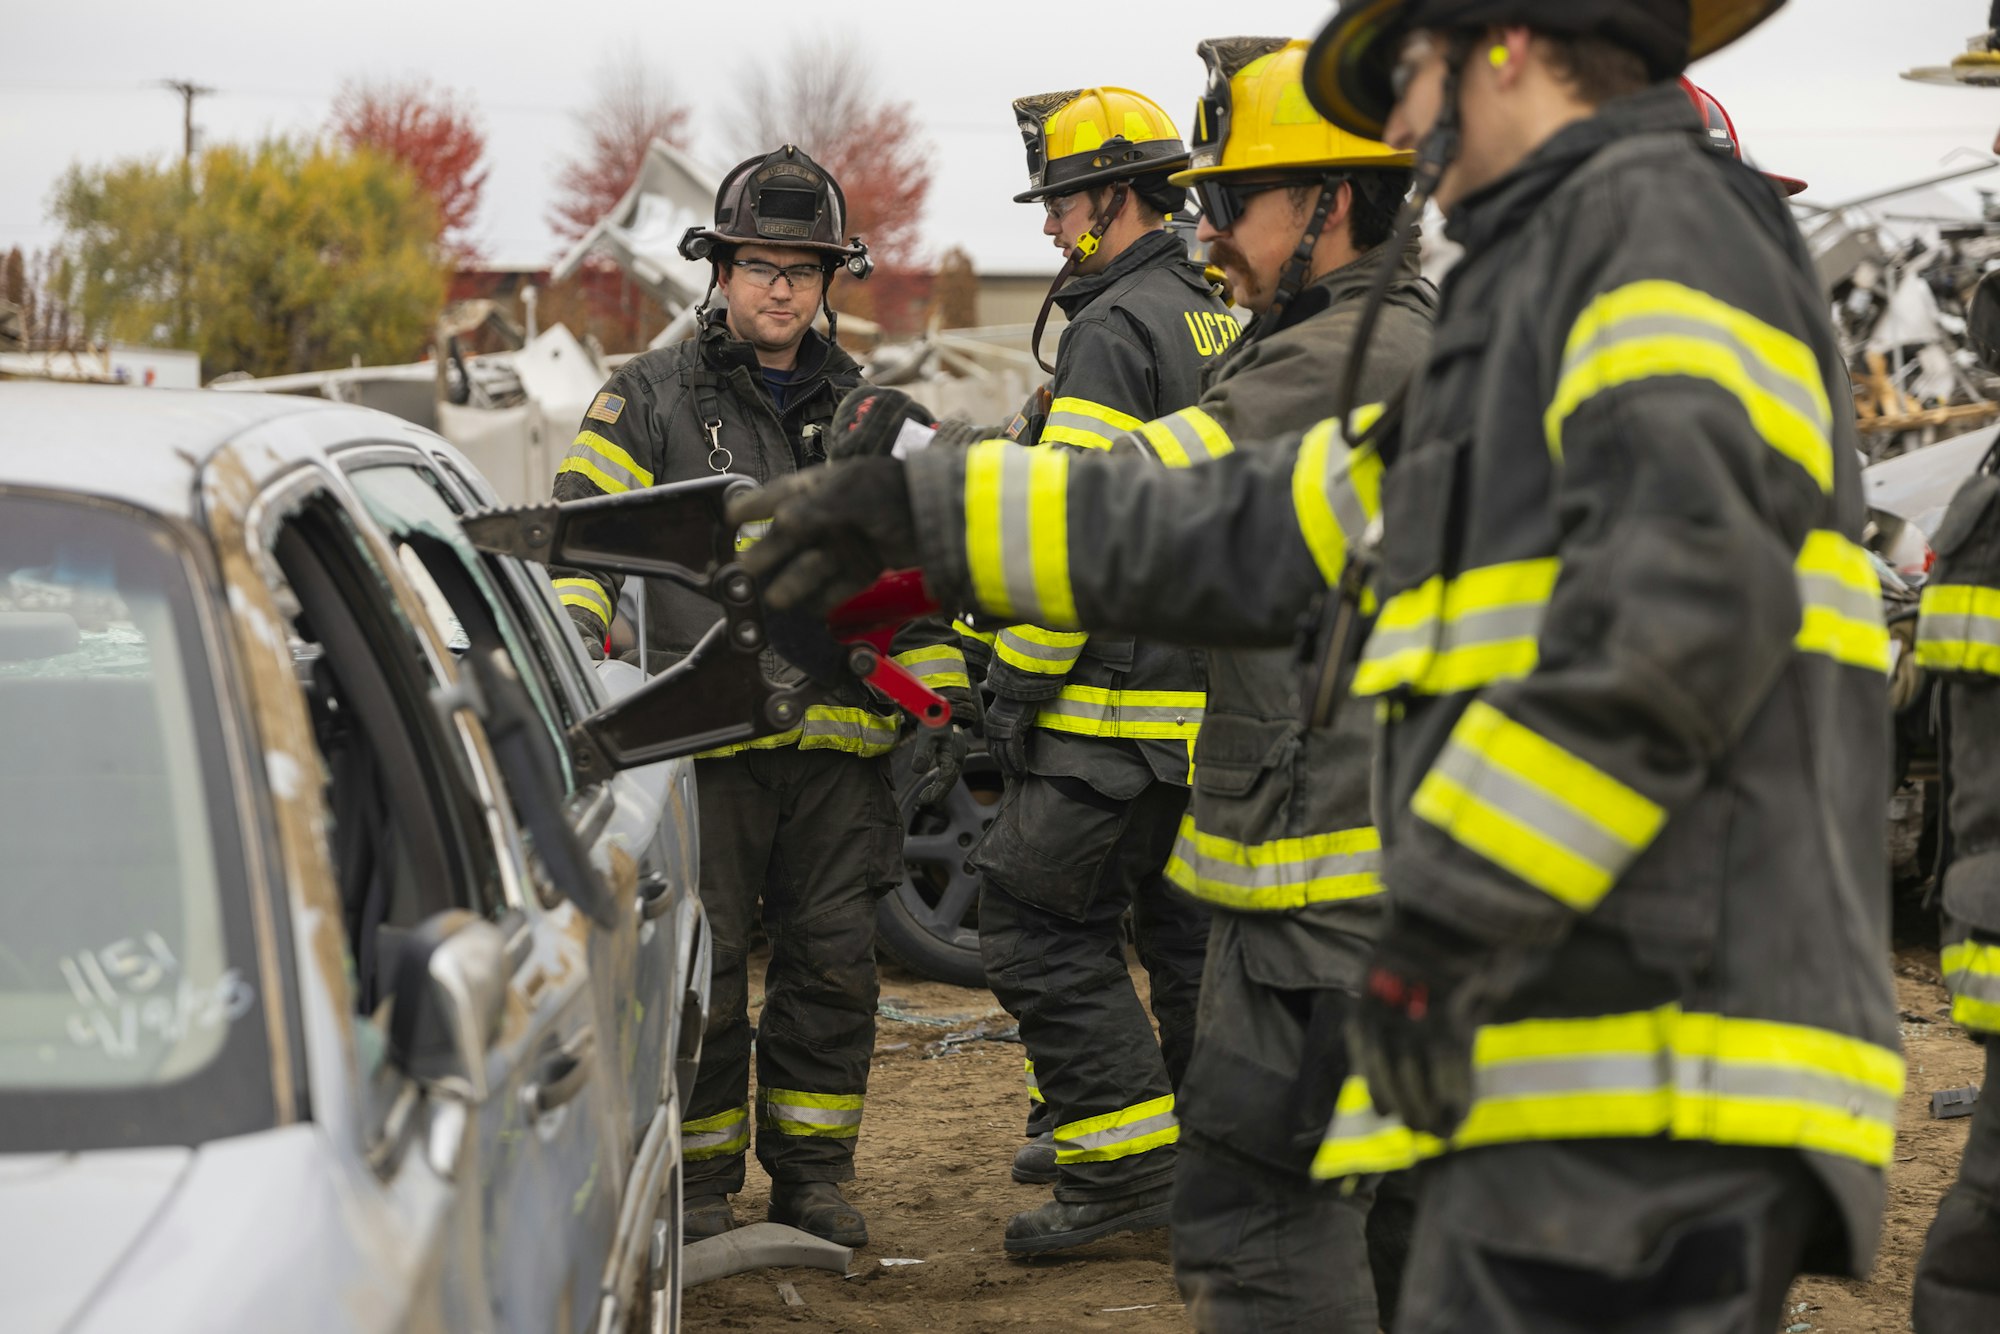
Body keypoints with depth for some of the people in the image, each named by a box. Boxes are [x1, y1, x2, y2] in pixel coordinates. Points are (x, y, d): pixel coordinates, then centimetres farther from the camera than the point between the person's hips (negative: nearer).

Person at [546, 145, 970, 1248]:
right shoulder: (648, 400, 5)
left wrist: (936, 701, 11)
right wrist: (577, 630, -16)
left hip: (839, 740, 3)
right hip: (699, 737, -3)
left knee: (832, 961, 6)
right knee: (699, 972, 0)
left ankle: (812, 1173, 18)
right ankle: (698, 1183, 11)